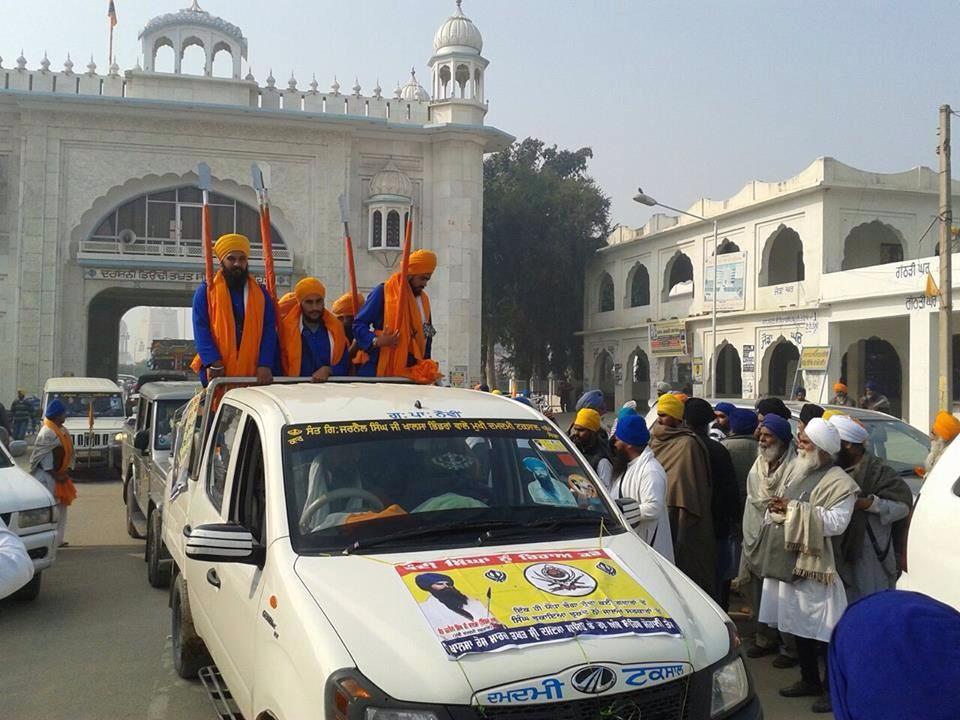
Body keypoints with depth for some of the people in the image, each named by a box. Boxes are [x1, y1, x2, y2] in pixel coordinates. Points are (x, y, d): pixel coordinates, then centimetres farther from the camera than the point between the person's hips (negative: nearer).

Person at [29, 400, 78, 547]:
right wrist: (56, 475, -17)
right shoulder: (47, 433, -17)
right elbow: (44, 458, -19)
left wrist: (65, 472, 10)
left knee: (60, 508, 13)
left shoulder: (60, 430, 12)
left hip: (58, 475, 10)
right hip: (48, 477, -10)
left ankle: (57, 540, 21)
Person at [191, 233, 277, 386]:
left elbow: (269, 331, 5)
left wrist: (265, 365, -9)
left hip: (253, 375, 2)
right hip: (217, 374, -2)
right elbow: (201, 330, -3)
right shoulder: (206, 291, 6)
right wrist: (213, 362, -16)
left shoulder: (260, 293, 12)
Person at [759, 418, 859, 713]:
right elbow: (780, 507, 25)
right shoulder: (798, 472, 15)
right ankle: (809, 680, 30)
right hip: (788, 563, 9)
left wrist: (792, 509, -22)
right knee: (799, 625, 16)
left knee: (824, 631, -2)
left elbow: (836, 522, -24)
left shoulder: (838, 482, -11)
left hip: (814, 566, -8)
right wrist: (778, 507, 0)